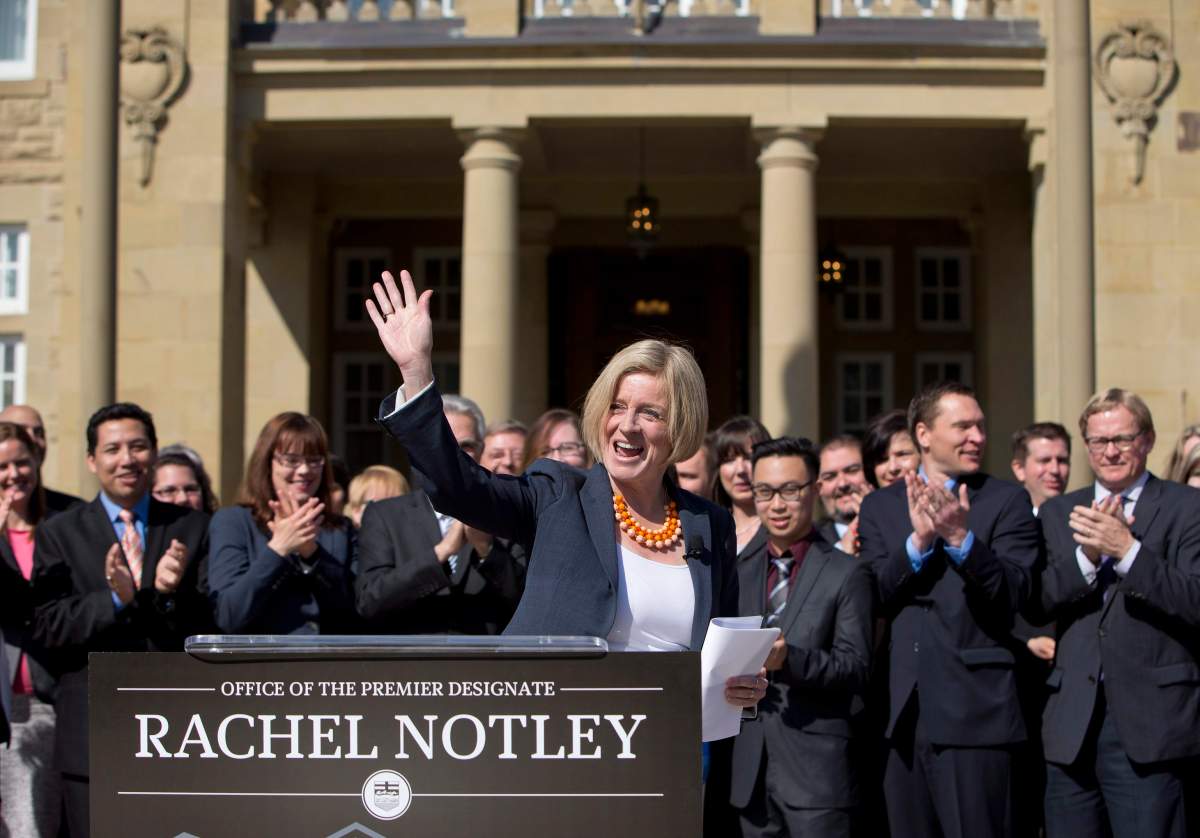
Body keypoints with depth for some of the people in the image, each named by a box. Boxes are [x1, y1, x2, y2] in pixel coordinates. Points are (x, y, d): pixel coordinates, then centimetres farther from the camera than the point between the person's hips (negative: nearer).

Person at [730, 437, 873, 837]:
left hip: (816, 770, -4)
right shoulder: (740, 573, 15)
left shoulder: (846, 574, -1)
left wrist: (790, 659, -24)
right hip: (752, 771, 5)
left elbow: (856, 669, -8)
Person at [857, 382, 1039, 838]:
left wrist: (962, 538, -23)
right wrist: (917, 541, -15)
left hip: (975, 712, -3)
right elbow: (872, 597, 0)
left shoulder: (1007, 501, 2)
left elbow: (1014, 594, -9)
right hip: (902, 713, 3)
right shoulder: (879, 506, 11)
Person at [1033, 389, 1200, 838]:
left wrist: (1127, 549, -20)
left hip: (1150, 722, -4)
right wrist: (1086, 556, -13)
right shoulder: (1057, 512, 14)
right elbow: (1037, 603, 3)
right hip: (1071, 725, 4)